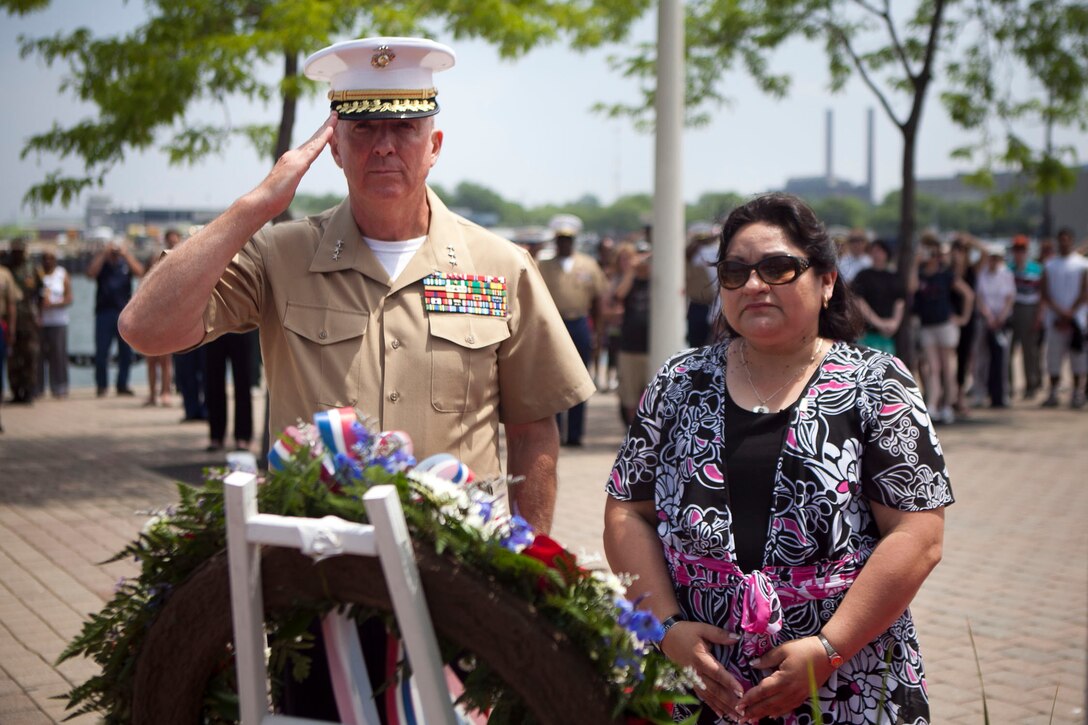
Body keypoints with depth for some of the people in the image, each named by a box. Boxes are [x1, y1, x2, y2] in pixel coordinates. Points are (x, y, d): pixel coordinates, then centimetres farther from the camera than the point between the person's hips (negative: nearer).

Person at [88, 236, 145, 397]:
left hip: (125, 312, 1)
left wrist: (126, 254, -14)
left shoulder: (127, 261, 8)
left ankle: (122, 385, 12)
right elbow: (91, 273, -11)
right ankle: (102, 386, 5)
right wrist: (104, 254, -12)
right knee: (102, 352, -2)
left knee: (126, 351, 3)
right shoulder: (101, 261, 7)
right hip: (104, 312, -1)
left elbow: (139, 272, -9)